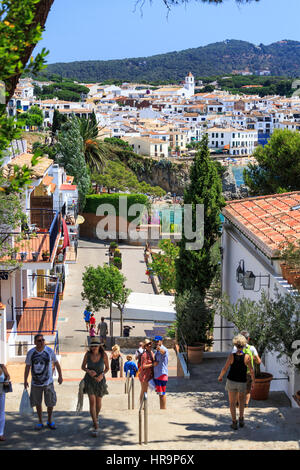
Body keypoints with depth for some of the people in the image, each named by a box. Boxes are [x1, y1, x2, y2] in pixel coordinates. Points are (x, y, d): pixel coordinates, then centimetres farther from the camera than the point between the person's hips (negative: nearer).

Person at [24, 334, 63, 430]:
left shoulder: (49, 351, -7)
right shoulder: (30, 353, -5)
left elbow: (56, 363, 5)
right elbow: (27, 367, 4)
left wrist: (60, 376, 4)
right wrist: (25, 381, 4)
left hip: (48, 382, 0)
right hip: (36, 383, 1)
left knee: (51, 403, 3)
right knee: (38, 403, 10)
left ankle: (50, 421, 24)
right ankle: (40, 422, 26)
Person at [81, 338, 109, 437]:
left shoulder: (104, 355, -16)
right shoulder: (88, 354, -14)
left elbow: (107, 368, -3)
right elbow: (83, 366, -2)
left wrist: (102, 374, -21)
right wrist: (89, 371, -22)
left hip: (100, 380, 1)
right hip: (89, 379, -1)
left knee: (98, 403, 17)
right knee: (92, 401, -15)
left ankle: (96, 417, 49)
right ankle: (96, 426, -14)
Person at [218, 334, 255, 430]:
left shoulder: (231, 356, -15)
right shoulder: (247, 357, -16)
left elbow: (225, 369, -8)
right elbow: (251, 371, -9)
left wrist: (220, 377, 10)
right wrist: (253, 381, 6)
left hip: (231, 381, 0)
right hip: (242, 382, 0)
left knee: (232, 402, 12)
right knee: (241, 399, 25)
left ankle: (234, 422, 9)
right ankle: (241, 418, 14)